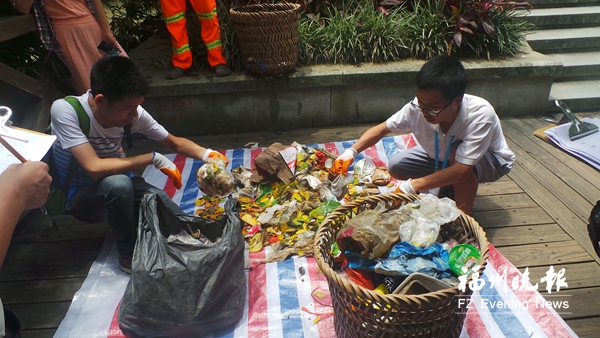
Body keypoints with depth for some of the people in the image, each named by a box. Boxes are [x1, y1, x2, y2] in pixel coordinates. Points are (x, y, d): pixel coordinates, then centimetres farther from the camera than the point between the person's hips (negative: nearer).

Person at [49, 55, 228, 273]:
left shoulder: (131, 113, -17)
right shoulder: (64, 110, -29)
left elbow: (175, 142, -5)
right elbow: (94, 168, -37)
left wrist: (205, 154, -25)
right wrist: (153, 159, -32)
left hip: (117, 188, 2)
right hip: (81, 197, -2)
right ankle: (129, 254, -16)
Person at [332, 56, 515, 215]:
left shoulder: (480, 115, -41)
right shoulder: (418, 107, -30)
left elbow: (461, 170, -45)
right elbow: (383, 128, -16)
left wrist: (413, 186, -48)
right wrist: (351, 152, -30)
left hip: (490, 159, -4)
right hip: (441, 155, 5)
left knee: (457, 152, -38)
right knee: (395, 166, -10)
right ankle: (448, 187, 11)